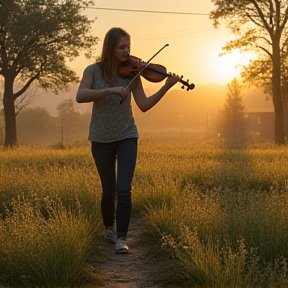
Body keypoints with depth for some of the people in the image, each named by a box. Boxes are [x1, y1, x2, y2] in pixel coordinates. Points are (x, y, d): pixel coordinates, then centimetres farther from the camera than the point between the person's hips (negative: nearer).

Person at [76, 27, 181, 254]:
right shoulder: (93, 71, -7)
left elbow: (144, 105, -7)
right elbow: (80, 96, -24)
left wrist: (166, 87, -18)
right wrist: (110, 90, -33)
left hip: (127, 136, 0)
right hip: (101, 139, 0)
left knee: (124, 189, -14)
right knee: (109, 191, 9)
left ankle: (121, 239, -6)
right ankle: (109, 229, 34)